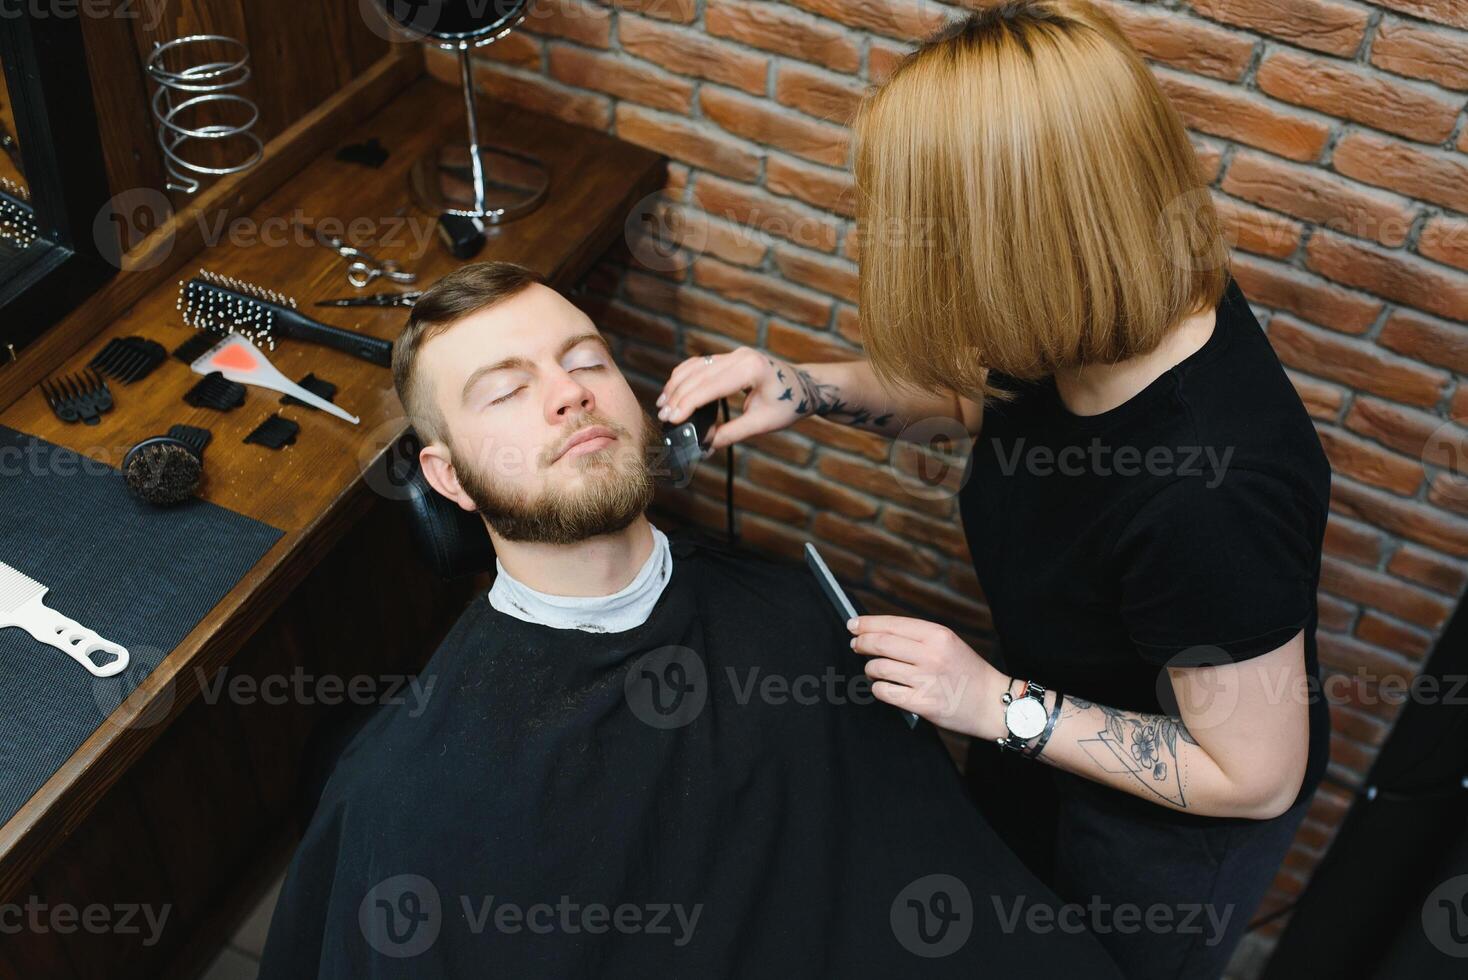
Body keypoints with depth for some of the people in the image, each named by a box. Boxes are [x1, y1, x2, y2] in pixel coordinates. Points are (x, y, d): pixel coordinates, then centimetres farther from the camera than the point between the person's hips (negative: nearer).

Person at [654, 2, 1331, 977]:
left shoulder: (1210, 497, -45)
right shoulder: (1114, 311, -23)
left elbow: (1254, 777, -30)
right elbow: (975, 395, 1)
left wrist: (1000, 705, -30)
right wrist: (807, 388, -14)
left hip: (1169, 820, -6)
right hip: (1046, 727, 7)